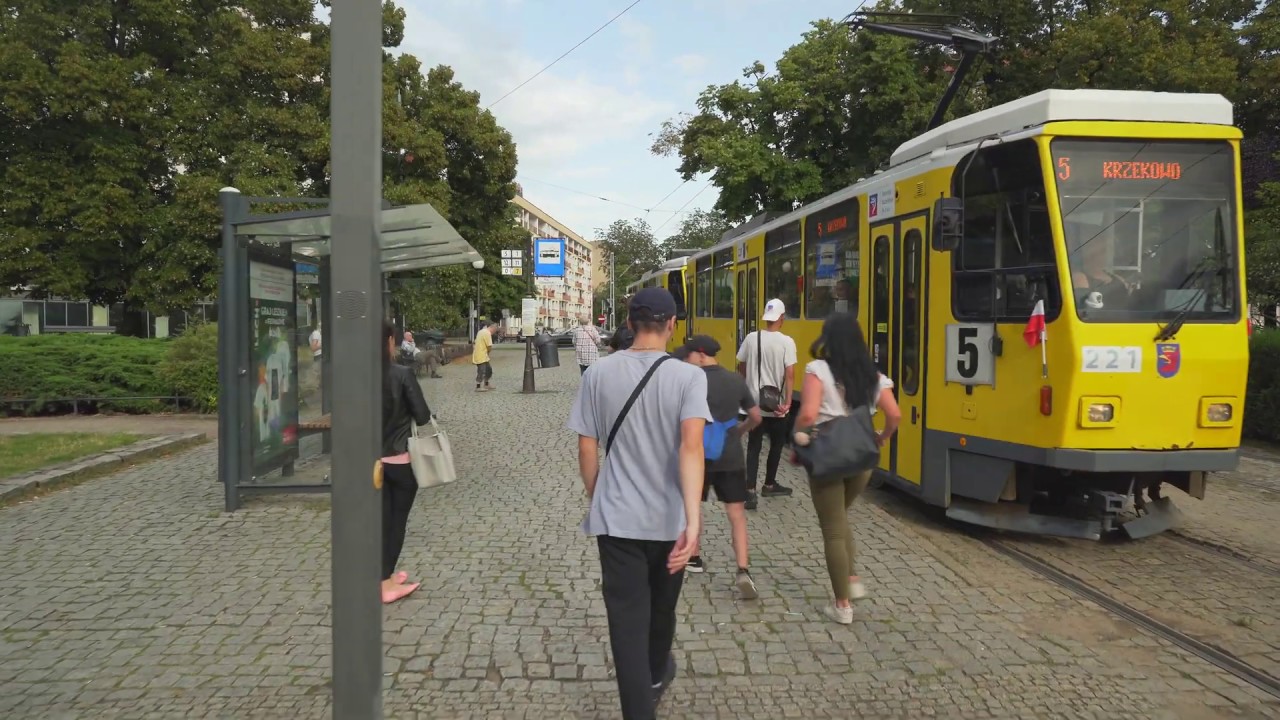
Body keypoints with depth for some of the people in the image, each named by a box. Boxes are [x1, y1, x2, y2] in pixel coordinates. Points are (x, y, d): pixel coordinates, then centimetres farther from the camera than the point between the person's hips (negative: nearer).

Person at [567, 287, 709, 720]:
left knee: (627, 621, 5)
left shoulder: (599, 374, -6)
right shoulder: (688, 376, -11)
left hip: (616, 517, -1)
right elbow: (691, 446, -25)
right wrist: (693, 521, -31)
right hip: (670, 518, 1)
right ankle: (656, 676, 50)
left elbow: (586, 449, -2)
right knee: (661, 607, 25)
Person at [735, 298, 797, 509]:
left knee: (754, 446, 5)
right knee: (776, 444, 17)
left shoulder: (751, 338, -1)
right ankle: (769, 485, 28)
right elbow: (789, 374, -17)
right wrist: (788, 402, -17)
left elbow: (741, 368, 8)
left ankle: (750, 490, -6)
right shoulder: (787, 342, -12)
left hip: (754, 402, 3)